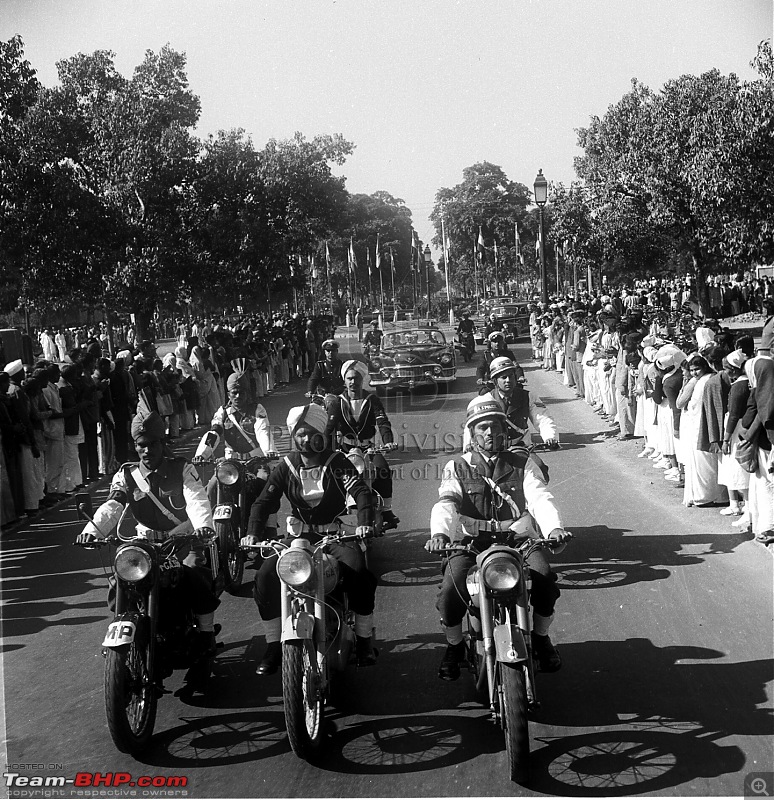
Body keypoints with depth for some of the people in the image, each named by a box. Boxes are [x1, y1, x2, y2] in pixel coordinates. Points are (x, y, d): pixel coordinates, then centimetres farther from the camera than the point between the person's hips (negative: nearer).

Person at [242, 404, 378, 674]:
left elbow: (361, 492, -16)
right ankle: (273, 646, -5)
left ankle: (364, 640, -9)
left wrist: (364, 523, -35)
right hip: (298, 535, 2)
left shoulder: (337, 462, -4)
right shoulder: (287, 466, 3)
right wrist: (253, 533, -19)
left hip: (335, 533, -2)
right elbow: (264, 500, -1)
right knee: (265, 576, -20)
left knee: (360, 574, -29)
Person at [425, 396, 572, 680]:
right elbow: (445, 502, -10)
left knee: (545, 578, -26)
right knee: (450, 591, -26)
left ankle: (541, 637, 3)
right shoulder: (457, 467, 8)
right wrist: (439, 533, -33)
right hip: (470, 543, -1)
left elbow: (540, 497, -5)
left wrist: (554, 528, -28)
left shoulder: (522, 463, 11)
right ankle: (454, 646, 4)